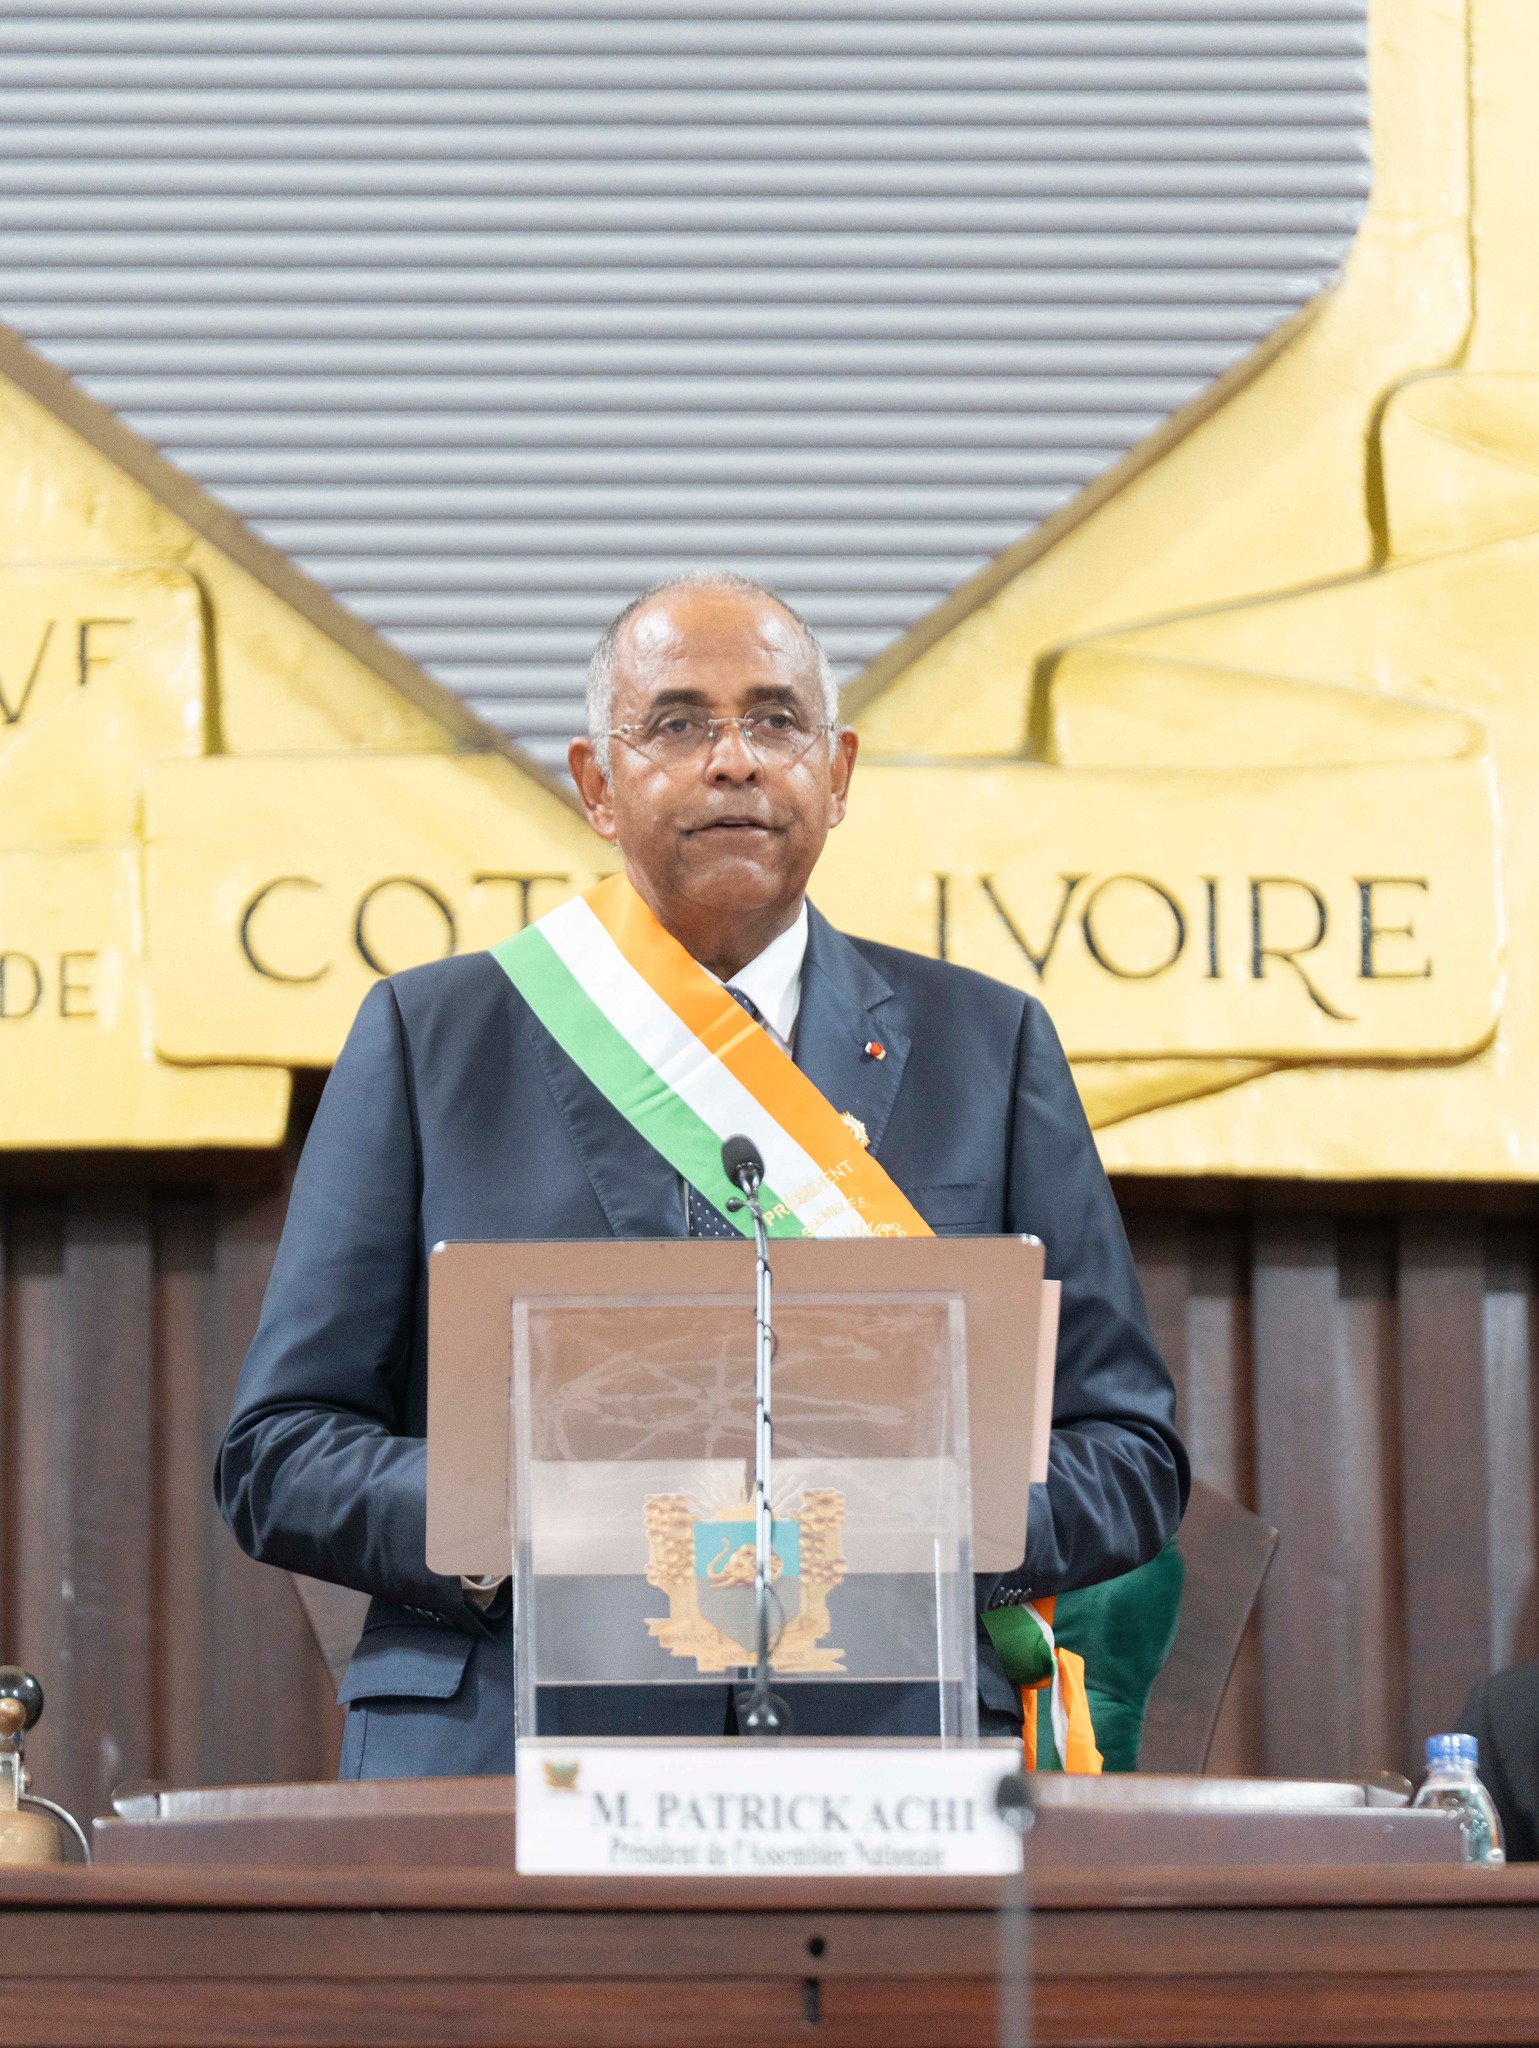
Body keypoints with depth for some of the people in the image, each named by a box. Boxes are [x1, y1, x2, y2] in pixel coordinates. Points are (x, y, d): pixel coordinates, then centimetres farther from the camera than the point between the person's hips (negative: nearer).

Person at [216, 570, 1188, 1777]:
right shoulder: (428, 1037, 13)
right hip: (507, 1763, -1)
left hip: (888, 1771, 1)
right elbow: (276, 1452, 9)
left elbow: (1131, 1453, 13)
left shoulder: (987, 1046, 15)